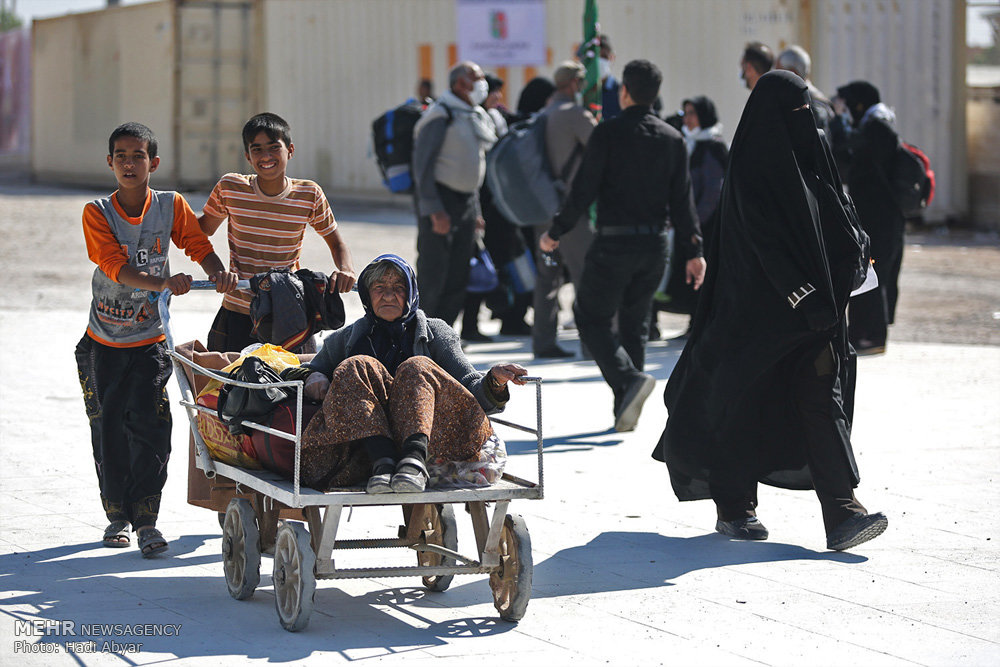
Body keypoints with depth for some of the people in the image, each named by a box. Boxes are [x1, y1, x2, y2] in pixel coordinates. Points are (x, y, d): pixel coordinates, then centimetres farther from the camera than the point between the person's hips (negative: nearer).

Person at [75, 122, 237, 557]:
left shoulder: (171, 206, -2)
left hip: (148, 342, 0)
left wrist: (219, 273, -26)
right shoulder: (96, 213, -8)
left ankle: (146, 519, -7)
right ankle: (117, 514, 24)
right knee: (107, 429, 8)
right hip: (102, 342, 1)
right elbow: (117, 267, -20)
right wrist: (162, 283, -36)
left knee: (149, 427, -12)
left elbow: (199, 246, -3)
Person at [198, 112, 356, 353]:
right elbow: (203, 229, 10)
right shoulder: (230, 189, -5)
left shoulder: (309, 195, -5)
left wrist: (345, 270, -12)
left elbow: (334, 240, 9)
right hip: (237, 314, 0)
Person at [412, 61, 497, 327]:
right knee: (433, 275, -7)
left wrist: (476, 210, 17)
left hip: (467, 201, 8)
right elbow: (423, 165, -17)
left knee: (459, 275, 7)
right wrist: (434, 210, -22)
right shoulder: (440, 116, -12)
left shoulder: (478, 116, 14)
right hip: (440, 201, -8)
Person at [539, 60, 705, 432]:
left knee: (591, 318, 4)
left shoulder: (608, 133, -8)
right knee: (634, 323, 15)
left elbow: (583, 191, -10)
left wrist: (555, 233, 1)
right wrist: (693, 250, 6)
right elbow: (683, 200, 4)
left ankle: (629, 379, -19)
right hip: (655, 244, 5)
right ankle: (626, 411, 13)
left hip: (614, 243, -5)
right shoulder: (673, 139, 7)